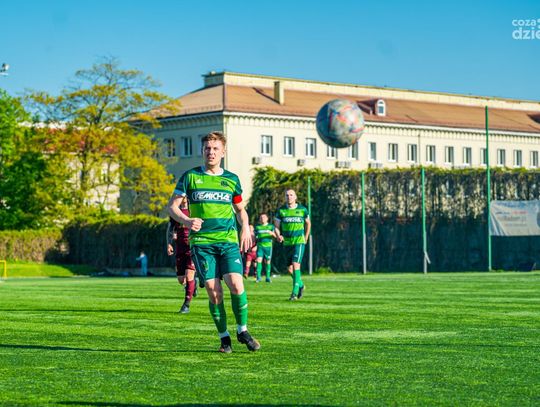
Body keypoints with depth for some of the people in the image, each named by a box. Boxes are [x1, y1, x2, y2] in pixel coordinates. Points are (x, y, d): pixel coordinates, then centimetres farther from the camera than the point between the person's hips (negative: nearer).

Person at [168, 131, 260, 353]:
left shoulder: (231, 179, 12)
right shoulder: (190, 176, 5)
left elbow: (240, 209, 24)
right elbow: (172, 206, 5)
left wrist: (245, 227, 5)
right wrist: (187, 221, -14)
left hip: (228, 241, 1)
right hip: (201, 242, -1)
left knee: (236, 285, -16)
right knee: (213, 291, -7)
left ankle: (242, 330, 5)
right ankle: (224, 337, 10)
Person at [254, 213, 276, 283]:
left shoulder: (271, 226, 10)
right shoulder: (257, 227, 13)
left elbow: (275, 235, 5)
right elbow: (255, 237, 19)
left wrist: (272, 233, -15)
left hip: (268, 246, 0)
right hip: (260, 246, 0)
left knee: (267, 262, 1)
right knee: (259, 260, -13)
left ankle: (268, 277, 10)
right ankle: (258, 276, -12)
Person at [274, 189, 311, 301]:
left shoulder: (302, 210, 1)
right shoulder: (281, 211, 2)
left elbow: (308, 223, 16)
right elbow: (276, 226, 5)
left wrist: (306, 238, 13)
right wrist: (278, 236, -15)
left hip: (299, 242, -3)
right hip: (287, 243, 3)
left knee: (295, 265, -18)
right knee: (289, 268, 7)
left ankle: (295, 292, -16)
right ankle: (301, 285, 34)